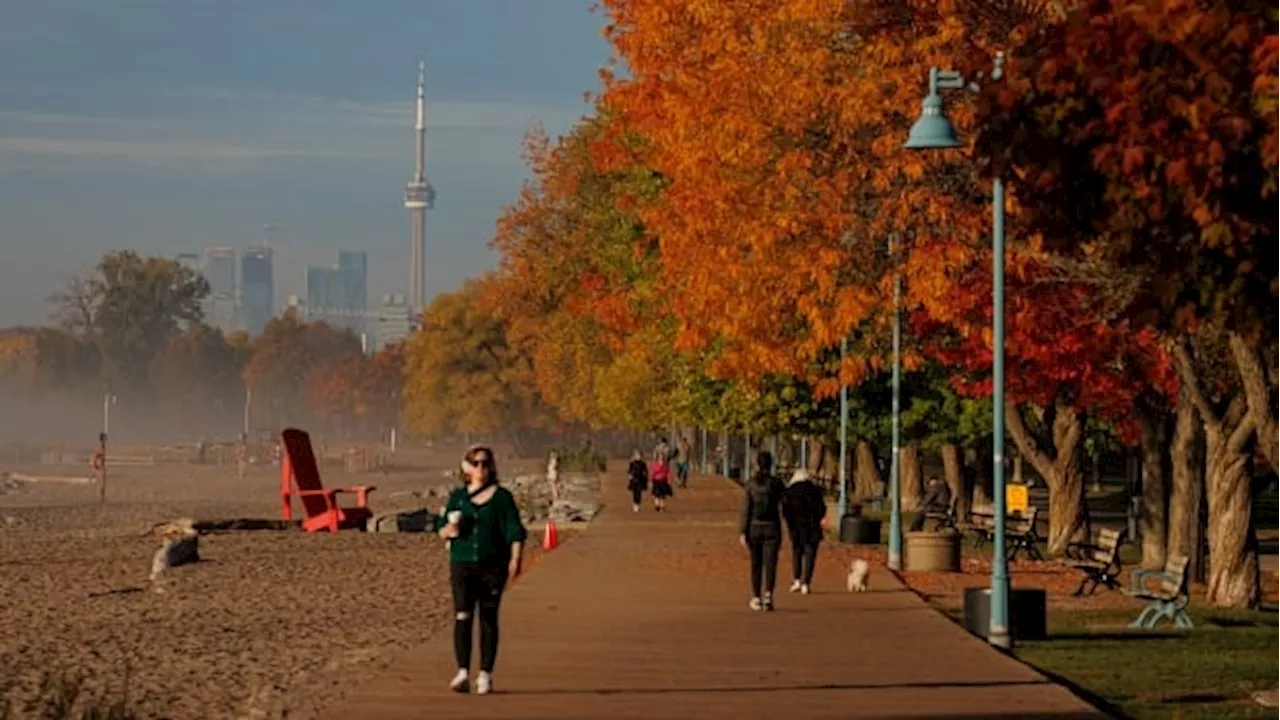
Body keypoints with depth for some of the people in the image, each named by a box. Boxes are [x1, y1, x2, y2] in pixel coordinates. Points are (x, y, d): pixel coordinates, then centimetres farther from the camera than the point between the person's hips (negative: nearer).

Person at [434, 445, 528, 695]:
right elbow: (441, 528, 15)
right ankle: (463, 672, -15)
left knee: (489, 619, 2)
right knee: (462, 616, -12)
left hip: (492, 566, -1)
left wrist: (515, 559, -11)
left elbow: (515, 531, 1)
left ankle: (485, 674, 10)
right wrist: (449, 529, -8)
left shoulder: (502, 497, 3)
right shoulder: (457, 497, 10)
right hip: (462, 564, 1)